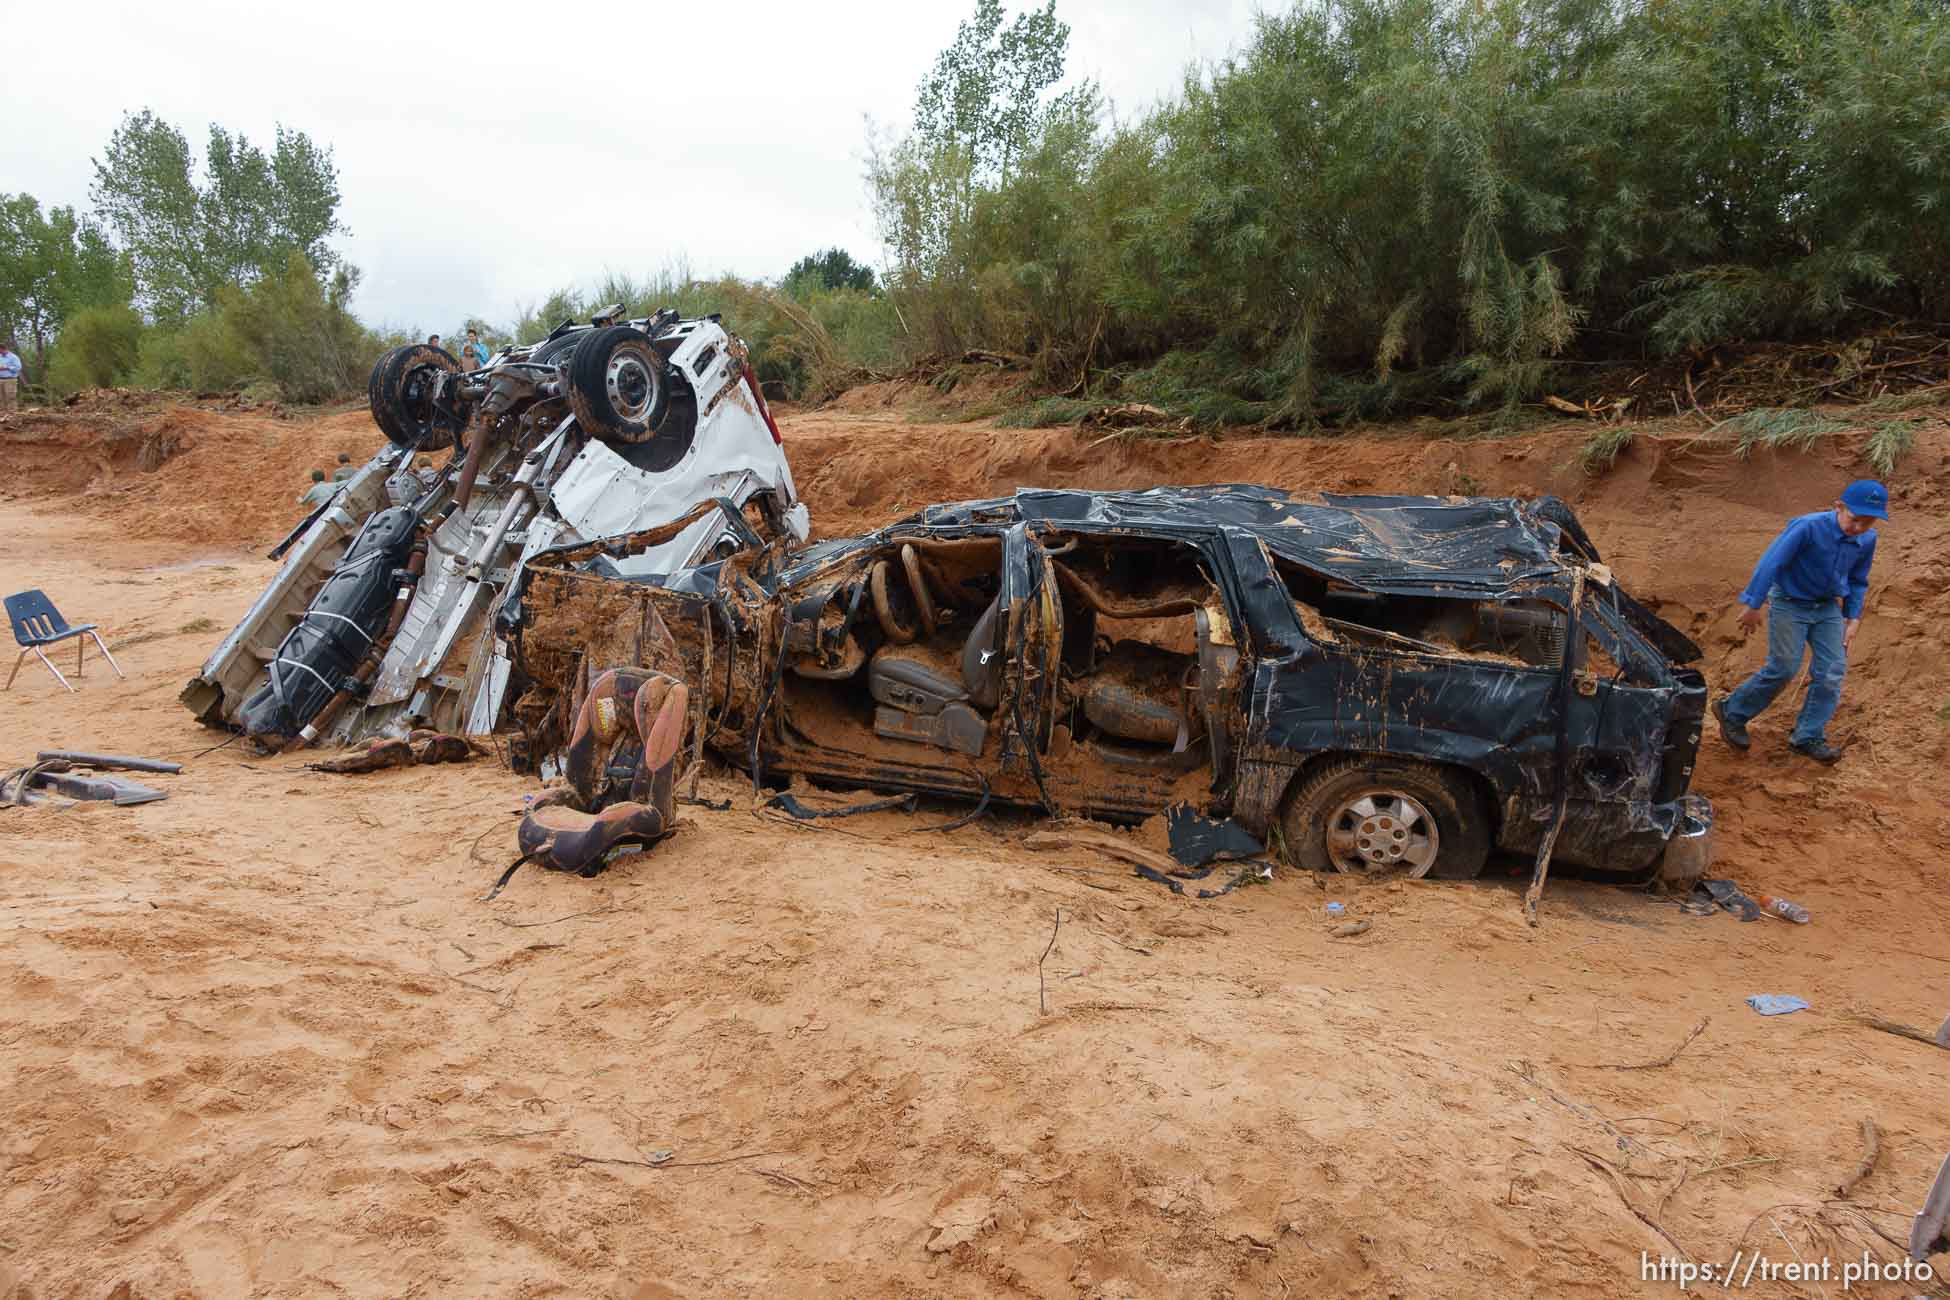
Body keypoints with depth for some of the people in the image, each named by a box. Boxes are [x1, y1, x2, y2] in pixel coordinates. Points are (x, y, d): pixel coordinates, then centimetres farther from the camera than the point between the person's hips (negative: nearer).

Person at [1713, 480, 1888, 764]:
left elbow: (1858, 582, 9)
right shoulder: (1807, 527, -26)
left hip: (1828, 607, 6)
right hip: (1790, 604, -6)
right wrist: (1753, 605, -19)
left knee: (1832, 672, -1)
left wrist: (1853, 619, 5)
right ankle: (1732, 712, 14)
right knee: (1783, 669, -5)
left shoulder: (1867, 540, -7)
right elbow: (1771, 562, -22)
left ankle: (1808, 737, 10)